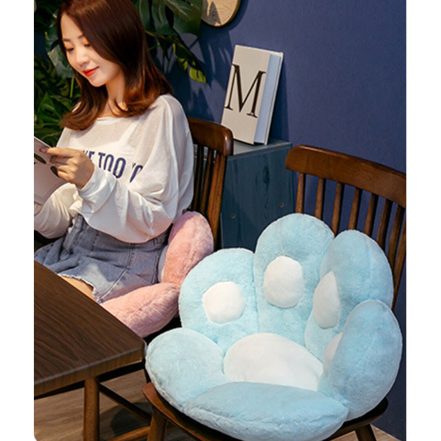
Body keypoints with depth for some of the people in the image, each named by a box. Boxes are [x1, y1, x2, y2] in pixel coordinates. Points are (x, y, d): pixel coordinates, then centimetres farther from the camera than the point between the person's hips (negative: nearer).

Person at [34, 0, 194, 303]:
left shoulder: (161, 113, -9)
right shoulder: (84, 115, 14)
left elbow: (154, 221, -12)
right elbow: (59, 219, 13)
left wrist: (93, 182, -25)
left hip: (125, 259, -6)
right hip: (68, 248, 7)